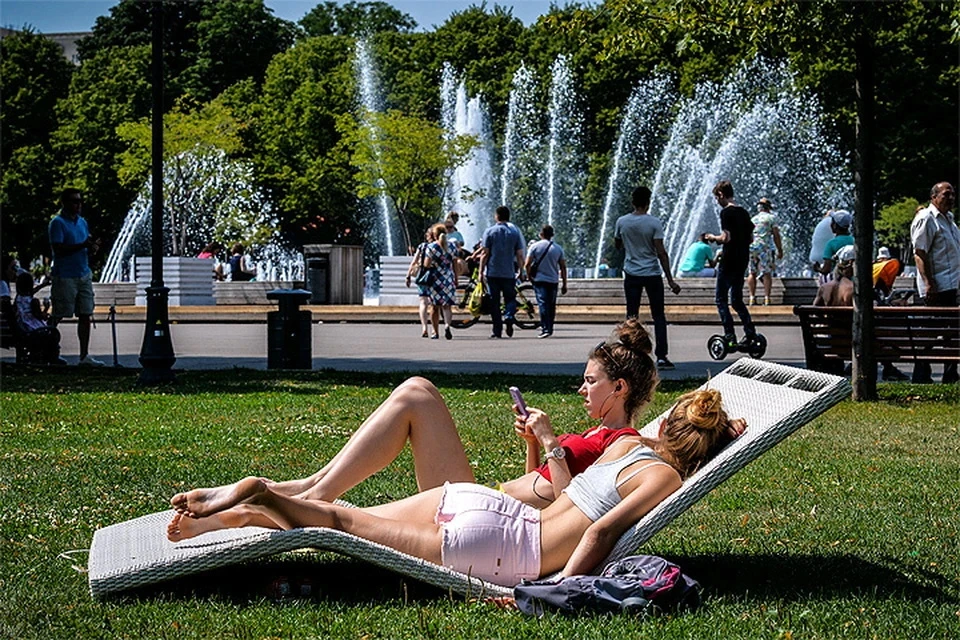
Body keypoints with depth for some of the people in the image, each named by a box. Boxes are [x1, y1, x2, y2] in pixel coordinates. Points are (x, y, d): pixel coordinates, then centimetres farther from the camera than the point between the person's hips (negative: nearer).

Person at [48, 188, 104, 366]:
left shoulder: (82, 222, 14)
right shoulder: (58, 223, -9)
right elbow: (58, 249, -17)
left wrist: (93, 247, -3)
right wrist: (82, 245, -22)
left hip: (84, 274, 7)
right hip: (65, 276, -7)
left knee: (85, 316, 4)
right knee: (58, 316, -1)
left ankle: (85, 356, 7)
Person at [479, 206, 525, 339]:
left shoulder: (489, 232, -2)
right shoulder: (515, 233, 4)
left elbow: (485, 254, -4)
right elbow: (519, 255, 3)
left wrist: (481, 271, 1)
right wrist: (521, 271, 14)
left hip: (492, 273, -1)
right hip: (509, 273, 1)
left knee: (494, 302, 5)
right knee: (510, 298, 11)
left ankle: (497, 330, 4)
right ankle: (509, 316, -19)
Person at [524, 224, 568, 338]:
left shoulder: (535, 246, -3)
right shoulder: (558, 248, 5)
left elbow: (527, 265, -9)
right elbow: (563, 268, 5)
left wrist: (530, 277, 6)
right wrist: (564, 284, 11)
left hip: (539, 280, -3)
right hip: (553, 281, 3)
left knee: (543, 304, -8)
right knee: (551, 306, 13)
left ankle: (545, 329, -19)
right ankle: (549, 328, 21)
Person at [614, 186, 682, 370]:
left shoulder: (622, 222, -2)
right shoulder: (654, 223, -10)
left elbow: (617, 245, 15)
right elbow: (661, 253, -13)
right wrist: (670, 280, -11)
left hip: (631, 274, 2)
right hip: (652, 274, -2)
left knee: (632, 317, 7)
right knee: (658, 316, 6)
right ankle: (661, 357, -1)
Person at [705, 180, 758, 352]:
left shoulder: (726, 212, -13)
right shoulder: (743, 212, 12)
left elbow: (726, 237, -20)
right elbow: (750, 237, 16)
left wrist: (713, 238, -2)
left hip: (729, 262, -8)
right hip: (742, 262, 8)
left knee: (721, 299, -1)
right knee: (737, 300, 16)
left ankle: (730, 336, -7)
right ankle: (750, 333, 10)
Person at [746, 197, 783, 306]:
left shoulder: (752, 219, 17)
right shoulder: (771, 218, 4)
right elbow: (776, 235, -2)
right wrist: (780, 250, 2)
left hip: (751, 247, 4)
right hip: (765, 247, -4)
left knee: (752, 273, 9)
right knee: (767, 274, -2)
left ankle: (752, 298, 4)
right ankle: (766, 298, -9)